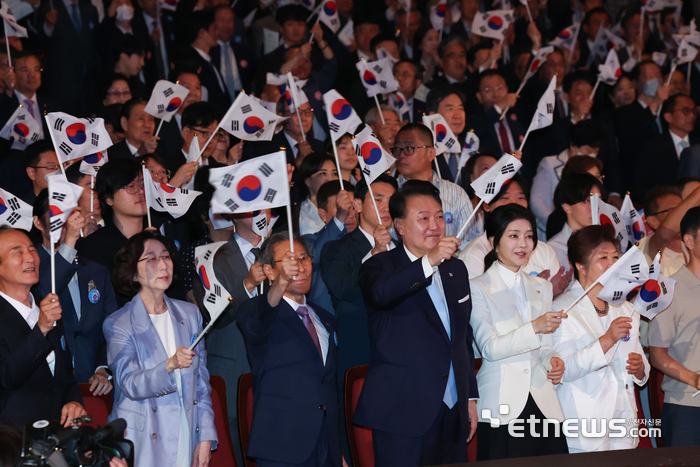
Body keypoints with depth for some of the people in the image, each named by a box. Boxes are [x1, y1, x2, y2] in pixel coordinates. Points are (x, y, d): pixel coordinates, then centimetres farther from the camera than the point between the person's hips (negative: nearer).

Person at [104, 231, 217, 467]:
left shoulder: (190, 314, 9)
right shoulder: (117, 324, -3)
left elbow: (202, 383, 11)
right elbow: (131, 385, -14)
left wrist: (206, 437, 4)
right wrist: (170, 365, -31)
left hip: (187, 437, 4)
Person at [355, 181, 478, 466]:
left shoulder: (456, 270, 16)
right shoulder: (381, 267, -4)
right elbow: (380, 293, -29)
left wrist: (470, 398, 20)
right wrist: (428, 262, -42)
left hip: (453, 412, 6)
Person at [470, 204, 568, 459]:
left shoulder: (541, 287, 18)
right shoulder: (478, 289, 0)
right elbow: (489, 348, -11)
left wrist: (552, 360, -2)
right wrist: (534, 327, -21)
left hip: (544, 404, 5)